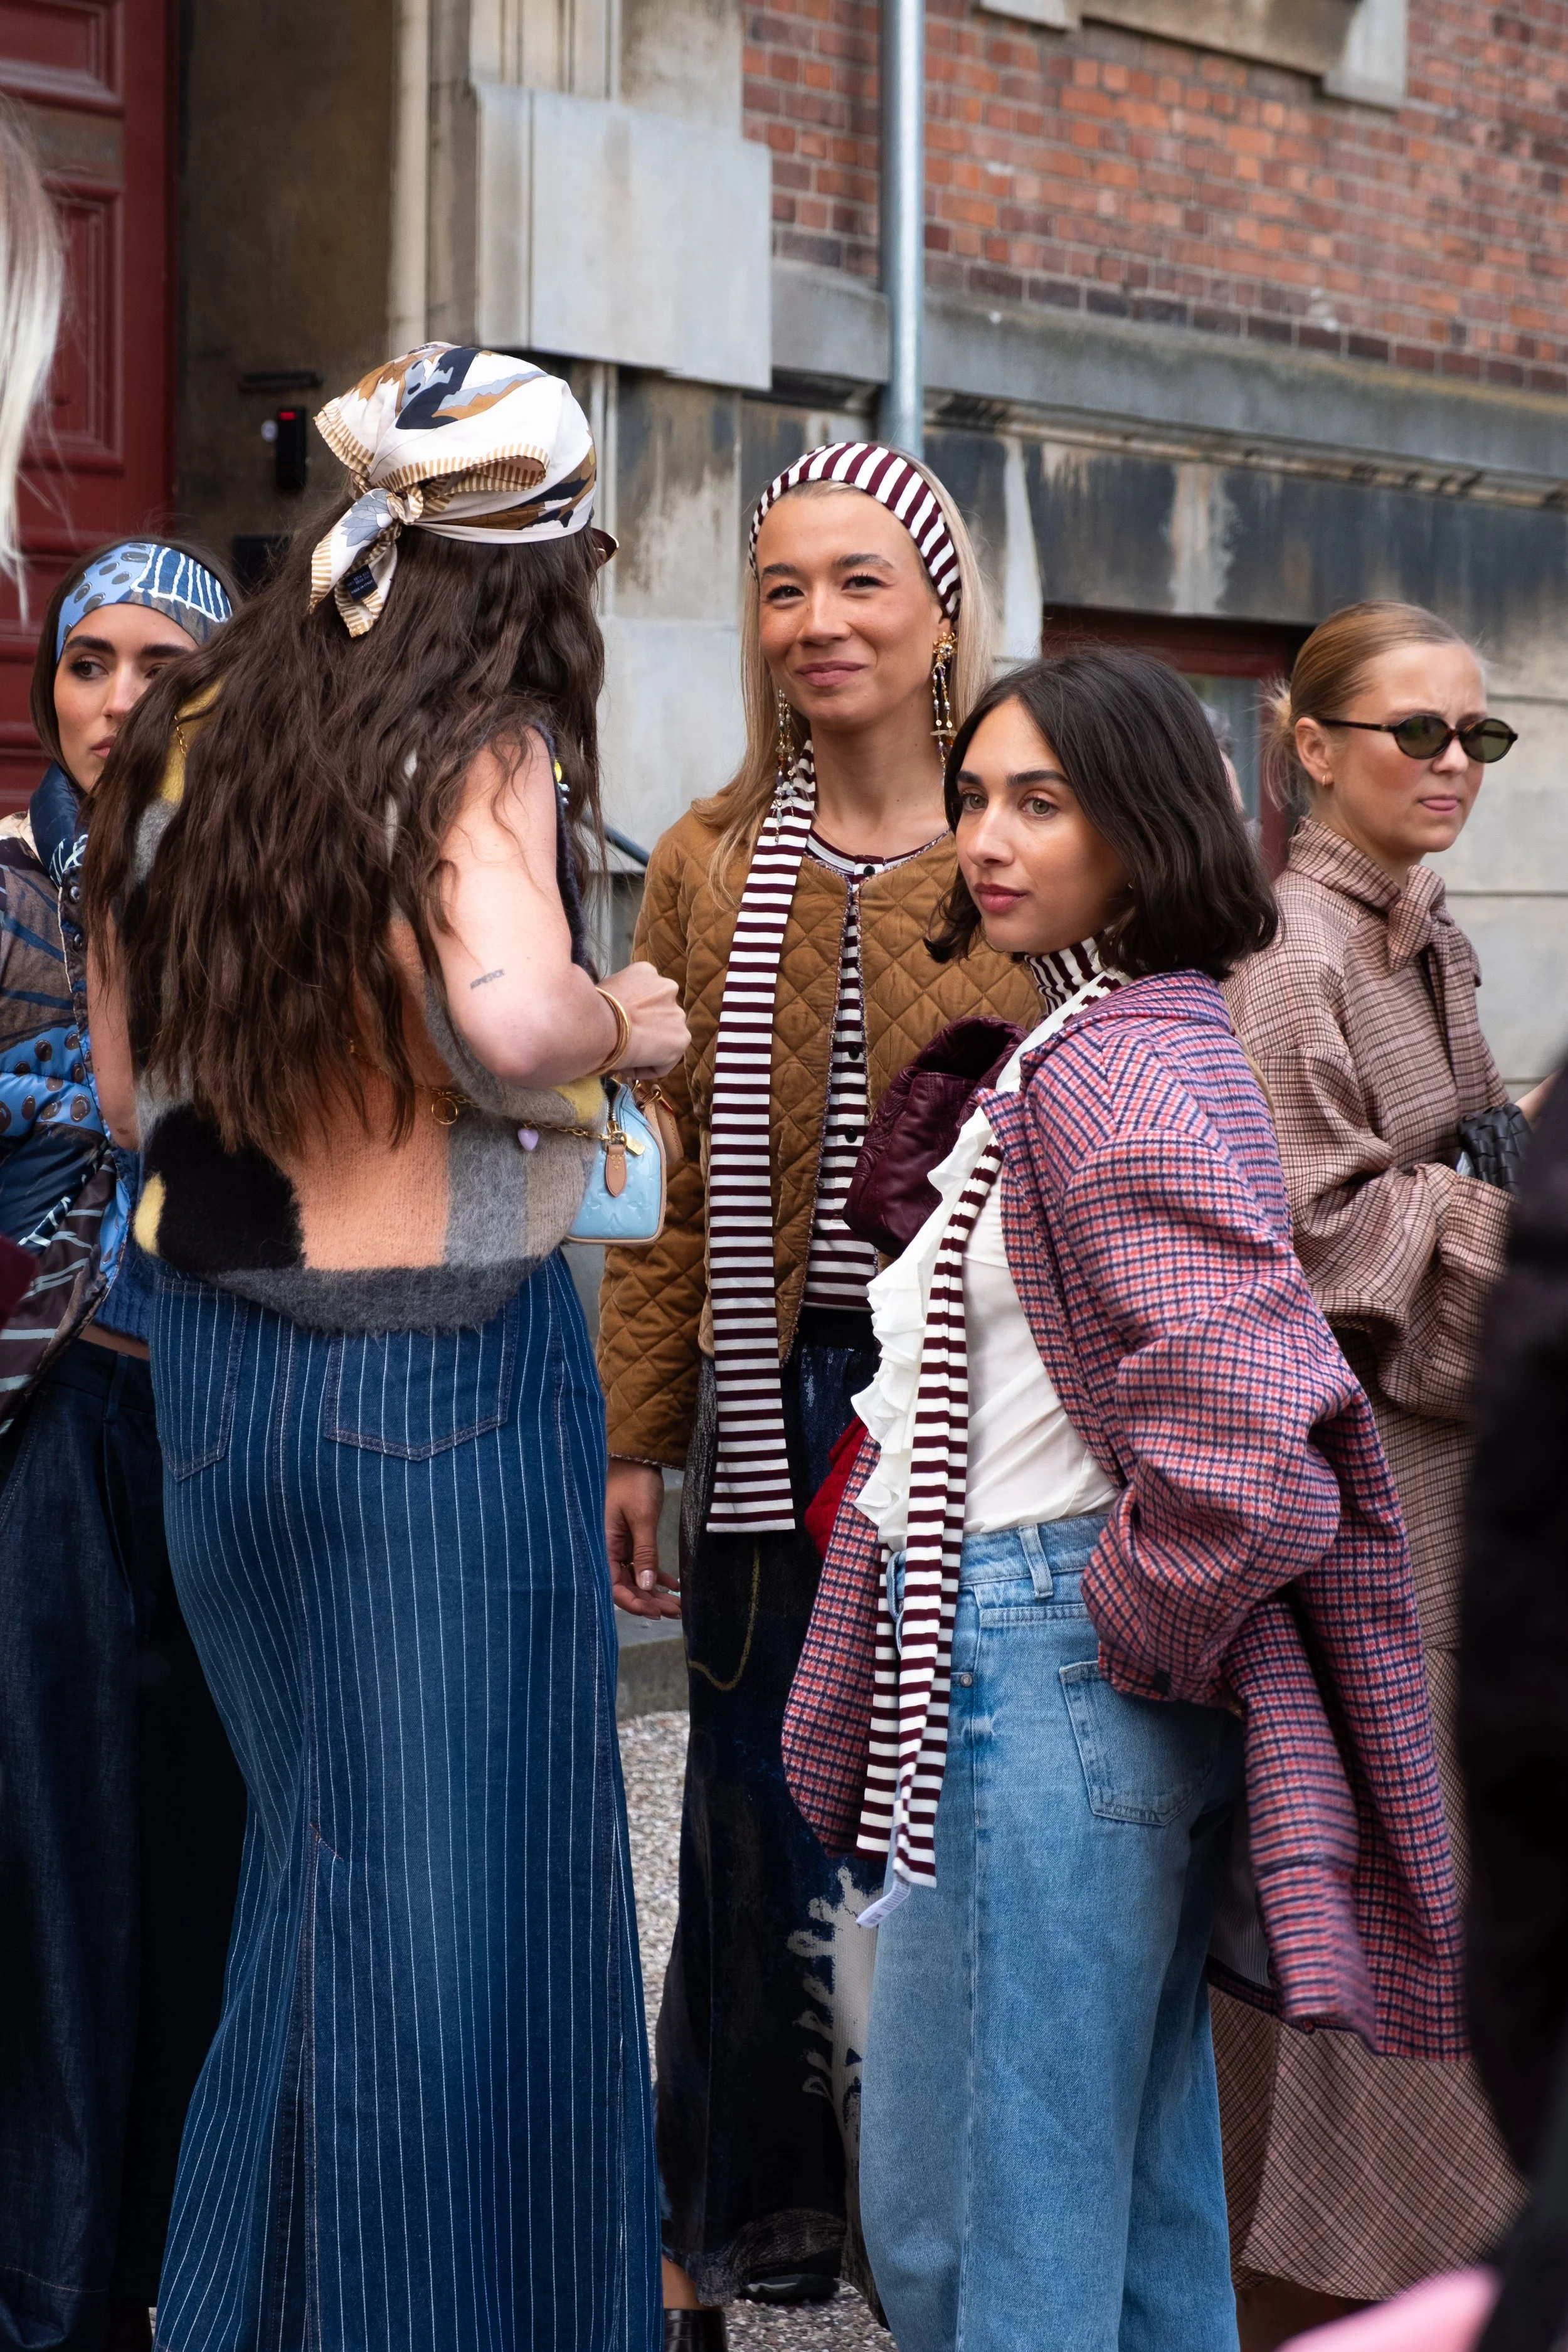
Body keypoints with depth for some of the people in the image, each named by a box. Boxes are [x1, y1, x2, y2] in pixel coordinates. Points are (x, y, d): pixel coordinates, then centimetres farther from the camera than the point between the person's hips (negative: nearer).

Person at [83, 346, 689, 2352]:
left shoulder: (185, 747, 8)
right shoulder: (482, 751, -11)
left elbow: (132, 1084, 14)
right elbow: (508, 1018, -29)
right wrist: (635, 1018, -9)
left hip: (212, 1364, 7)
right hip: (449, 1376, -7)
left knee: (304, 1860, 19)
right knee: (465, 1886, 3)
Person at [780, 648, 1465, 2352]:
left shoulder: (1123, 1074, -17)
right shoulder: (1098, 1045, 14)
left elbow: (1243, 1429, -28)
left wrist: (1130, 1629, -14)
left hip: (1037, 1683, -10)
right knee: (1138, 2198, 17)